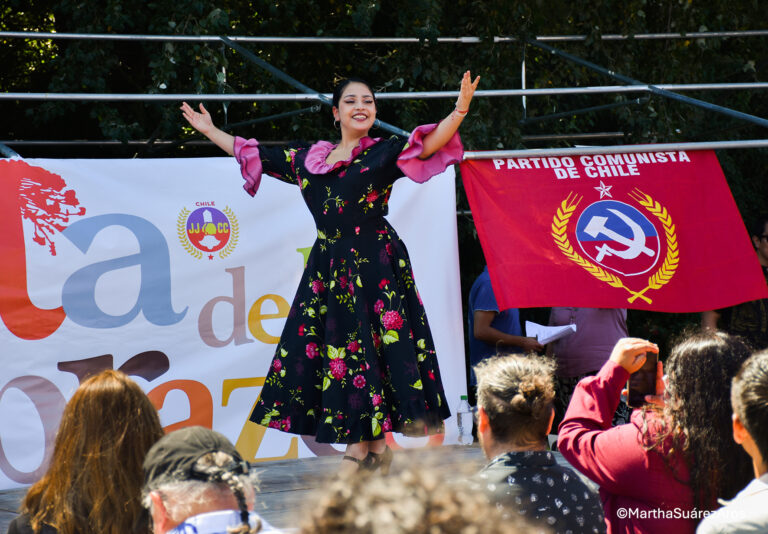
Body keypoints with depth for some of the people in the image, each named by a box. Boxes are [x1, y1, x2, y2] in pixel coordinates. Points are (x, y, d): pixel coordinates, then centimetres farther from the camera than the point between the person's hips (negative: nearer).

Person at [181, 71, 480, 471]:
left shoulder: (385, 152, 3)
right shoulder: (308, 157, 16)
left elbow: (430, 144, -12)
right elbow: (254, 155, 26)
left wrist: (459, 111, -28)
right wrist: (210, 132, 32)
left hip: (376, 265, -5)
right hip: (328, 268, 5)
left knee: (370, 350, -7)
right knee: (338, 351, 2)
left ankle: (375, 447, -4)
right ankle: (359, 447, 7)